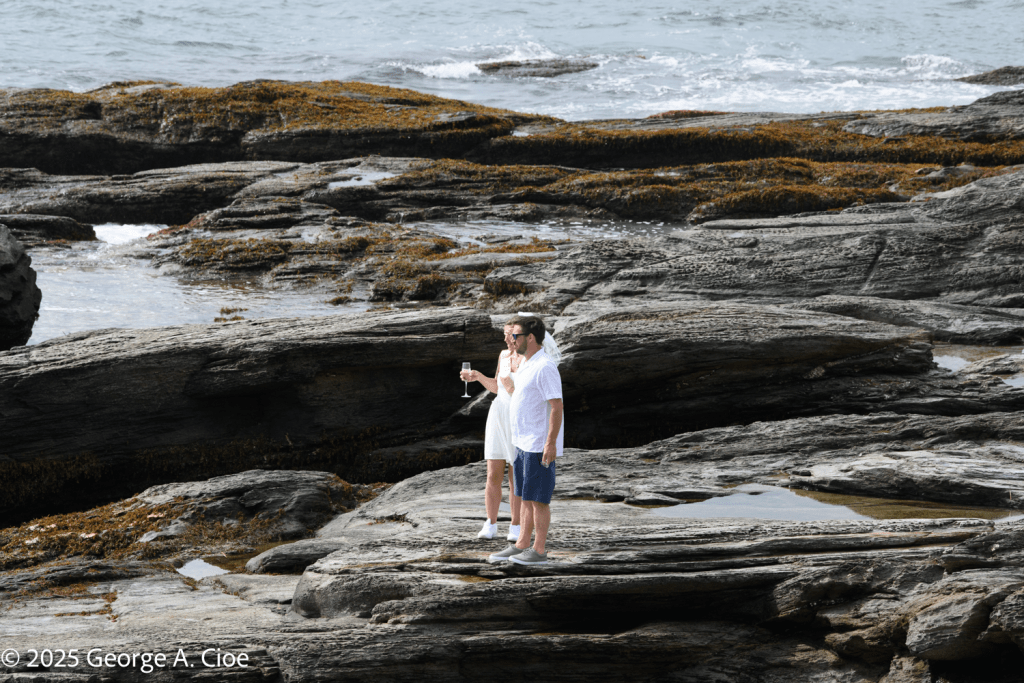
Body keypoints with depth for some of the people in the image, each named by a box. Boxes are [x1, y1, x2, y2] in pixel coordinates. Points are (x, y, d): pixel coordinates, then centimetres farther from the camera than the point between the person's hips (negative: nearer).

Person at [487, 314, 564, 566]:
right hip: (523, 443, 10)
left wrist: (551, 443, -23)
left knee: (538, 498, -4)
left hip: (539, 445, -10)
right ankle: (521, 546, 17)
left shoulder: (544, 367, -17)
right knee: (527, 497, 13)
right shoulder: (526, 366, 14)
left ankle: (539, 550, 1)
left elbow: (556, 406, -21)